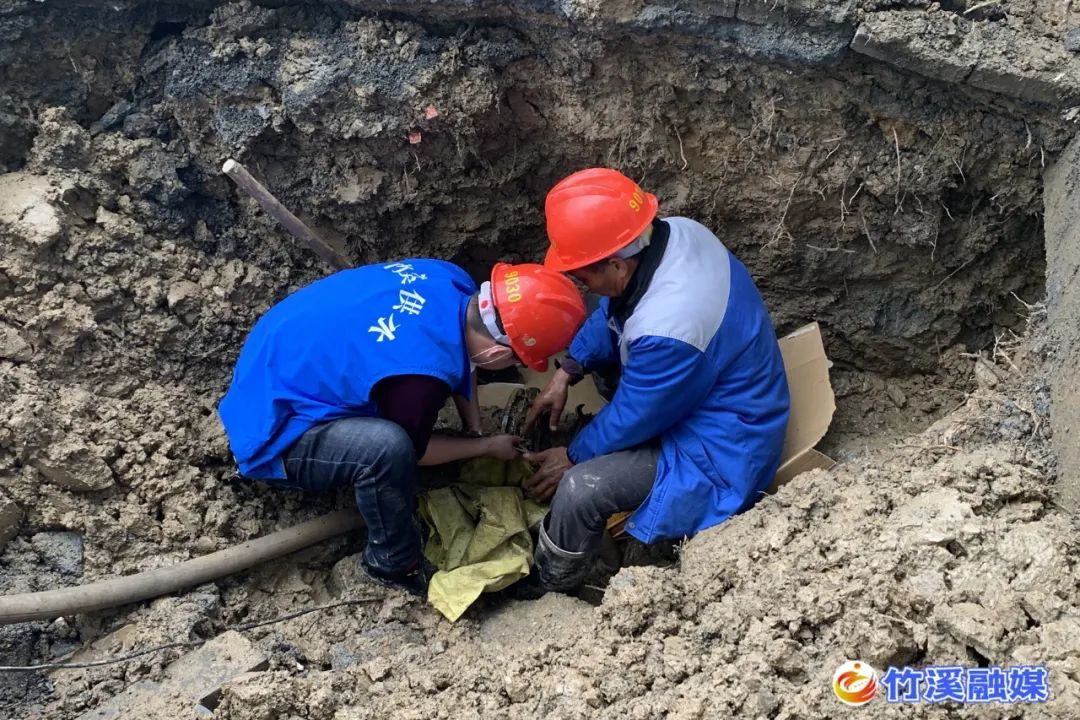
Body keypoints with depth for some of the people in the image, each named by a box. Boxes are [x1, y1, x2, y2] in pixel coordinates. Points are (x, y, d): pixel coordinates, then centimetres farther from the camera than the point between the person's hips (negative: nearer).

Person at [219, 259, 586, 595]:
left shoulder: (450, 280, -11)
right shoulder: (423, 372, -34)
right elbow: (413, 449, -11)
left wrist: (476, 427, 14)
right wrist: (488, 446, 3)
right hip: (273, 434, -9)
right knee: (389, 445, -32)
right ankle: (393, 563, -7)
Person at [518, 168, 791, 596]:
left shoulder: (668, 330, -39)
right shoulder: (674, 232, -14)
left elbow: (632, 418, -22)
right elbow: (611, 315, 4)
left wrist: (571, 457, -5)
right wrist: (566, 374, 0)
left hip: (720, 447, -9)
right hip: (703, 389, 10)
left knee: (580, 489, -21)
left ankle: (544, 589, 7)